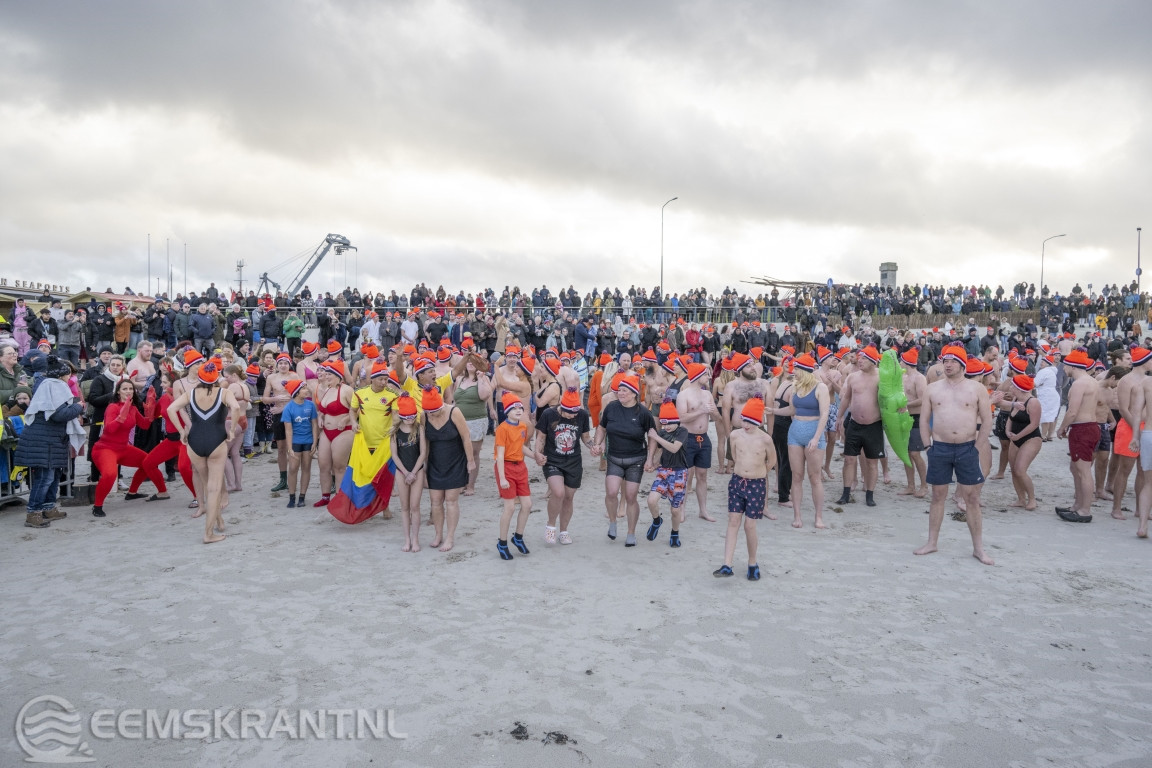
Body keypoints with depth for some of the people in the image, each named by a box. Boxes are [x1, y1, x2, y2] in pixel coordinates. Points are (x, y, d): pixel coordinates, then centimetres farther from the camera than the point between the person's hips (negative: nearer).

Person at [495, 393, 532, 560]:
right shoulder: (503, 428, -16)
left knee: (527, 505, 7)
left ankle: (518, 537, 27)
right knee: (510, 507, -5)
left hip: (520, 467, 7)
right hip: (506, 467, -7)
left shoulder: (523, 426, 7)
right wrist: (502, 478, -21)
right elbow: (500, 455, -18)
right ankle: (502, 543, 12)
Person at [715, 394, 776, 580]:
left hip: (757, 485, -2)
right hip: (737, 481, 3)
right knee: (733, 522, 0)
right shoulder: (735, 435, -3)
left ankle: (753, 564, 22)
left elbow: (771, 461, 5)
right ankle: (727, 565, 0)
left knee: (750, 525, 2)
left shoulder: (765, 439, -11)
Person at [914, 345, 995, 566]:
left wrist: (977, 446, -3)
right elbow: (924, 419, 7)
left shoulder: (977, 388, -1)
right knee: (938, 496, 10)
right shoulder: (932, 388, 4)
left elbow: (987, 421, 1)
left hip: (967, 449, -1)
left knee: (972, 498, 3)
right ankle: (932, 542, 19)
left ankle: (978, 548, 12)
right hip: (939, 448, 1)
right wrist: (928, 446, 1)